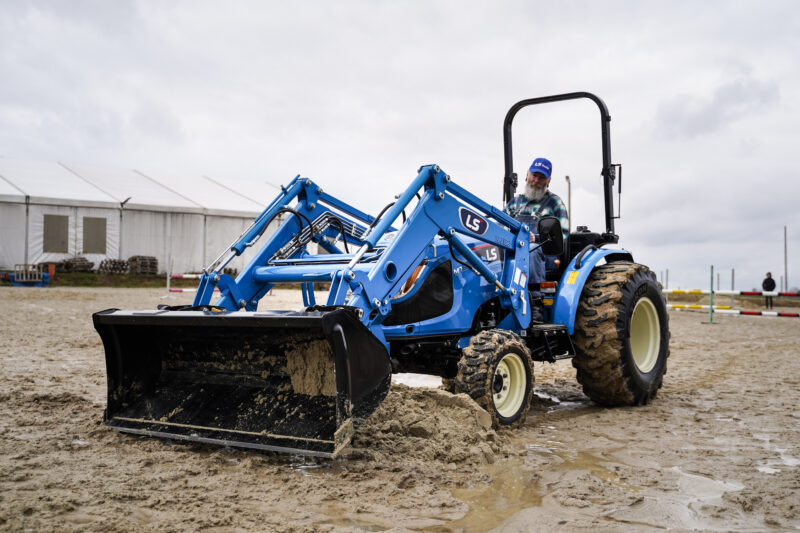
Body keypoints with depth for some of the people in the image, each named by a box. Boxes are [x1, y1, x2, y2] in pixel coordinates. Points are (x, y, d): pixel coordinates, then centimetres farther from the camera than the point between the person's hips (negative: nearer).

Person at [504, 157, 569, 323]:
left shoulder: (554, 202, 16)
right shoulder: (516, 201, 28)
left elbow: (563, 234, 5)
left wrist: (537, 238, -12)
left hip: (544, 253, -3)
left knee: (530, 251, -39)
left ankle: (536, 306, -43)